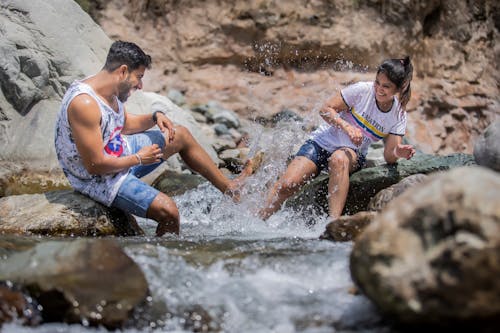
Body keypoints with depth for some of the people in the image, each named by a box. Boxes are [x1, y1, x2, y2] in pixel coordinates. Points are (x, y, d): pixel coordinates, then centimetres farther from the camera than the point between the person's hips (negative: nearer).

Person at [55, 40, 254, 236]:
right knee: (168, 211, -22)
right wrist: (139, 159, -18)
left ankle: (229, 187, 30)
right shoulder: (84, 104, -32)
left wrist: (155, 117, -2)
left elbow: (124, 123, 17)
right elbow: (95, 165, -31)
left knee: (180, 135, 17)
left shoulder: (111, 91, -2)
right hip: (99, 180, -10)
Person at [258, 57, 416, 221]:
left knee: (339, 159, -39)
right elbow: (325, 109, -10)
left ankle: (333, 222, -44)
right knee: (286, 185, -21)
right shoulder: (361, 90, -12)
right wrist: (347, 127, -27)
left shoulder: (399, 116, -4)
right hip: (323, 142, 0)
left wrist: (397, 153, -32)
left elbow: (389, 156, -7)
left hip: (353, 154, 1)